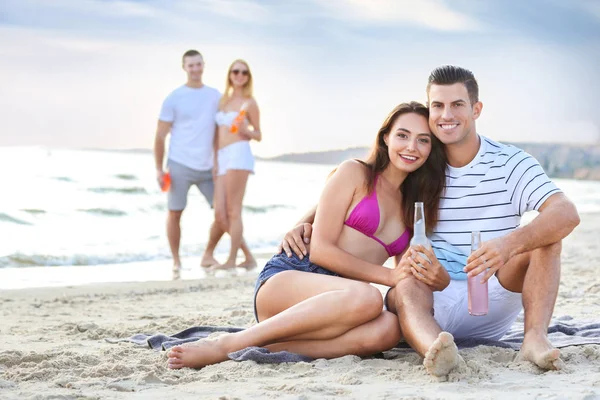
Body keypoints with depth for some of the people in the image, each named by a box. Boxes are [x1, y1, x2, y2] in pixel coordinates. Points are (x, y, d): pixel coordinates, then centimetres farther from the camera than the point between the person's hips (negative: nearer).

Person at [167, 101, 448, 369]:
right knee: (367, 297, -40)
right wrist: (389, 276, -11)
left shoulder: (412, 206, 23)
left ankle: (266, 346, -29)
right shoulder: (353, 174, 5)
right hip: (286, 281, -4)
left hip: (335, 302, 4)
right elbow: (320, 250, -4)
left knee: (388, 329, -33)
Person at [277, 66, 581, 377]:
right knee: (402, 291, -35)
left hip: (495, 295, 0)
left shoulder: (510, 163, -2)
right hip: (434, 298, 0)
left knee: (545, 233, -21)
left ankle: (535, 337, -36)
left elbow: (567, 214, -19)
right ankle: (436, 350, -67)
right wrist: (305, 222, -6)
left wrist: (510, 243, -38)